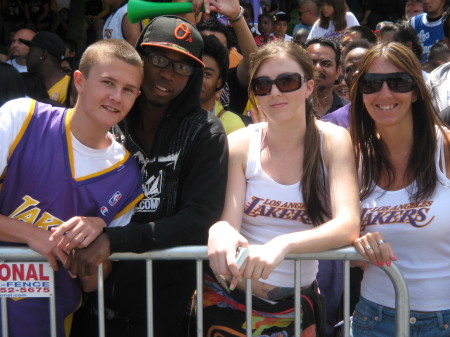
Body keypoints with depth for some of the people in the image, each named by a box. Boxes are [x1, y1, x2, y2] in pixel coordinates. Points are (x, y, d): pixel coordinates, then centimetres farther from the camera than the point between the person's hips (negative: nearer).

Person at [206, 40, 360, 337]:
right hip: (230, 298, 0)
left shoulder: (333, 140, -10)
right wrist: (220, 231, -38)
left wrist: (283, 244, -37)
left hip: (296, 304, 0)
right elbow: (229, 223, -13)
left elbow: (348, 225, -20)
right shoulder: (240, 144, -9)